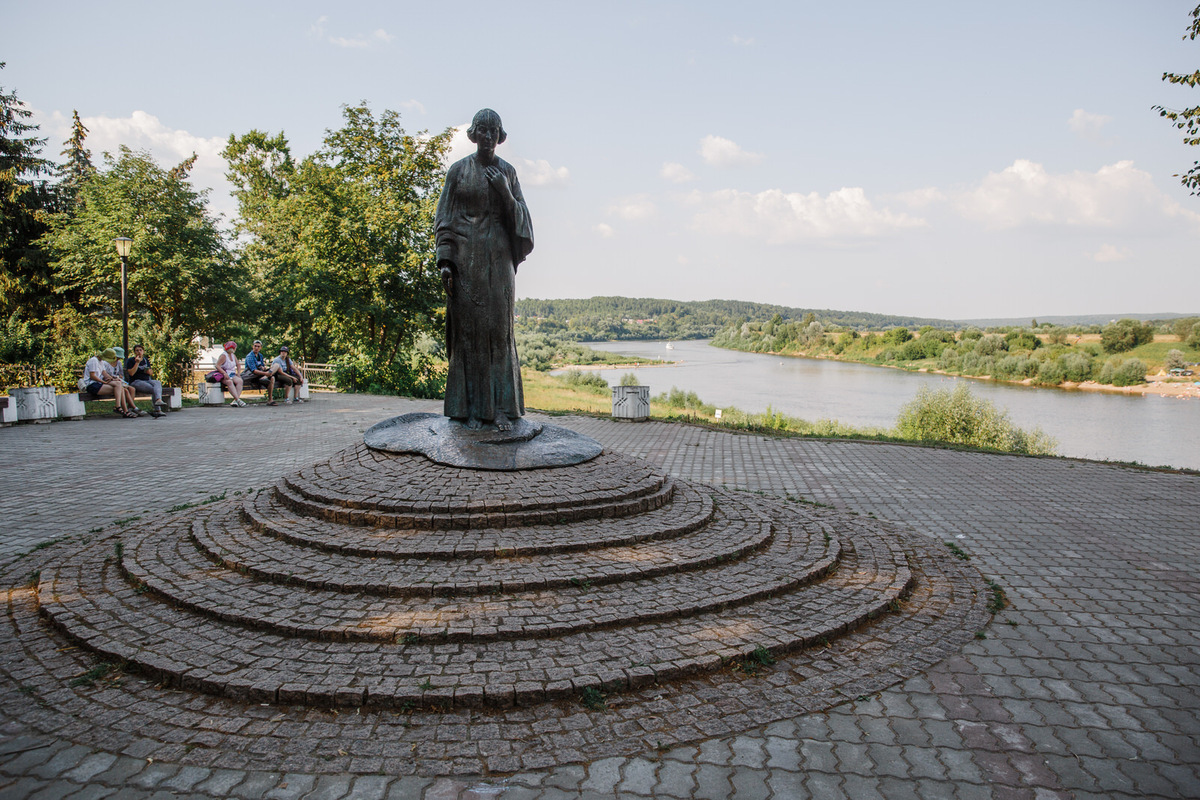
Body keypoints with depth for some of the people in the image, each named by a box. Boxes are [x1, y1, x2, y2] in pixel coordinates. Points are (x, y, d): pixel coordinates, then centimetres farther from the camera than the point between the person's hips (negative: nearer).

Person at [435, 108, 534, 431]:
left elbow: (519, 216, 7)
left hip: (499, 256, 2)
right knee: (468, 328, -3)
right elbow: (445, 219, 1)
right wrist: (445, 262, -8)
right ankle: (471, 408, 3)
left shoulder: (508, 171, 9)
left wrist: (506, 193, -11)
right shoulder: (458, 170, 4)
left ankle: (501, 407, 1)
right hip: (466, 256, -1)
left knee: (500, 328, -2)